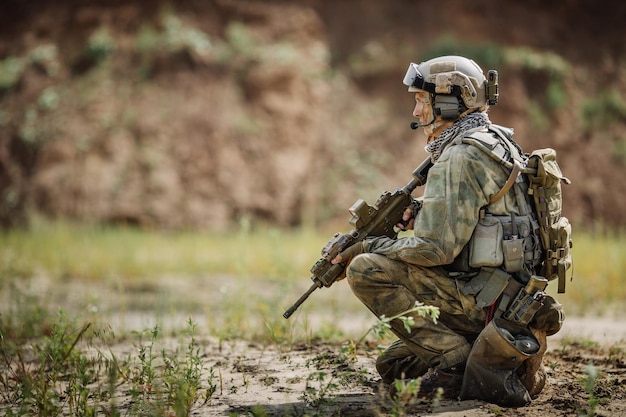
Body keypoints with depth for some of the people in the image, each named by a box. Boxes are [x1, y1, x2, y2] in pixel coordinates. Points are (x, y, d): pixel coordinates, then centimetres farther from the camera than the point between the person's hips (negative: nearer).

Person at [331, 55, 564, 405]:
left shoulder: (460, 159, -16)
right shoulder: (496, 142, 16)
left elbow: (436, 249, -20)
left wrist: (368, 247, -8)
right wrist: (422, 216, 8)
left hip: (486, 297, -10)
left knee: (367, 270, -14)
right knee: (394, 366, 18)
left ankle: (457, 359, -13)